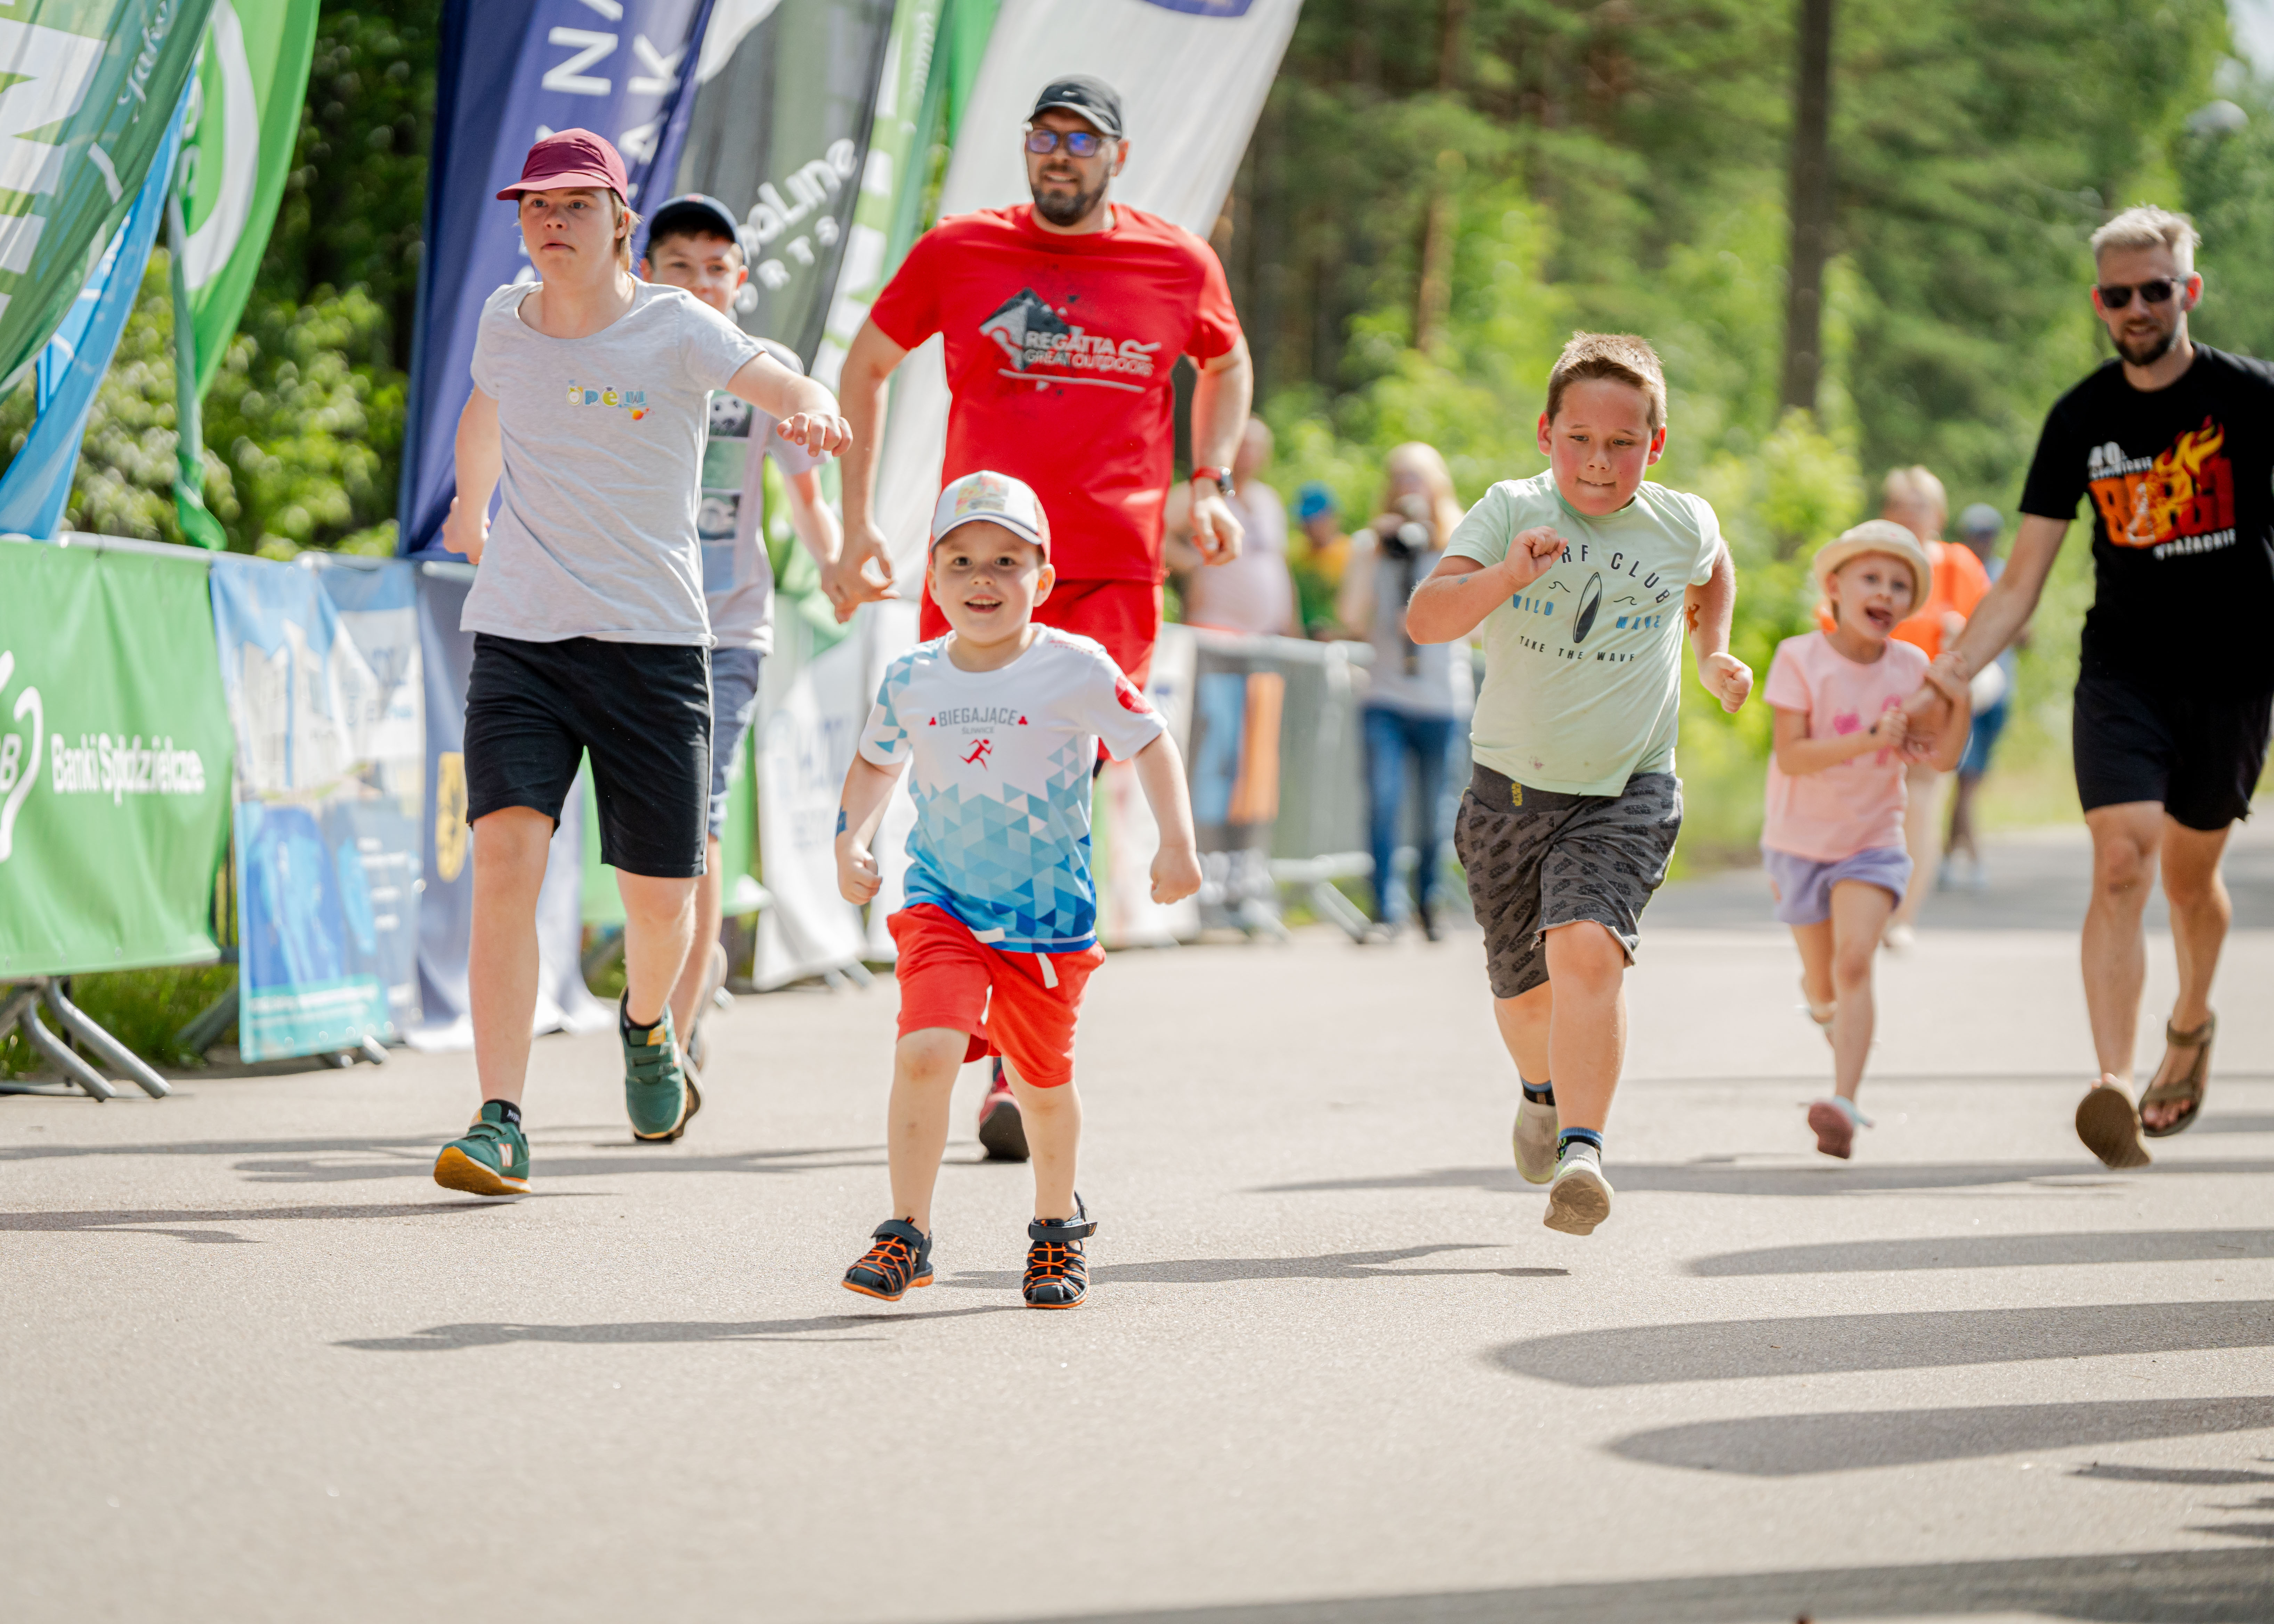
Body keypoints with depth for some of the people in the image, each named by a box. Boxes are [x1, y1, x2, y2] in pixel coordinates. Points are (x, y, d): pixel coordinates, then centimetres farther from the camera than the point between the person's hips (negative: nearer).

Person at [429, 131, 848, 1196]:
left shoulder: (674, 329, -6)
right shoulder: (505, 323, 6)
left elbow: (790, 391, -24)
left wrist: (812, 412, -47)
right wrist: (469, 510, 45)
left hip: (652, 640, -2)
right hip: (518, 637, 2)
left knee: (661, 898, 5)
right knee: (505, 854, -19)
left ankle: (646, 1023, 42)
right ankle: (499, 1125, -20)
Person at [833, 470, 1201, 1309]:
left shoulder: (1075, 671, -11)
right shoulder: (911, 681, -2)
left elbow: (1150, 742, -1)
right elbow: (875, 762, 17)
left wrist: (1177, 845, -7)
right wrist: (852, 840, 3)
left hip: (1049, 915, -1)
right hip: (942, 905, 1)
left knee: (1041, 1083, 10)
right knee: (925, 1053, -19)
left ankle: (1057, 1230, 36)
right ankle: (906, 1236, -9)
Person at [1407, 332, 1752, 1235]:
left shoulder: (1682, 526, -3)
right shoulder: (1510, 513, -11)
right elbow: (1425, 620, -26)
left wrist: (1714, 656, 15)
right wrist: (1506, 575, -41)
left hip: (1627, 794, -1)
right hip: (1512, 788, 1)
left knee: (1588, 948, -26)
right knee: (1525, 990, 15)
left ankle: (1582, 1149, -30)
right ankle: (1545, 1091, 49)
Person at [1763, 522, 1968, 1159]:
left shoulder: (1910, 666, -6)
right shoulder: (1801, 659, -15)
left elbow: (1944, 757, -9)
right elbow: (1790, 755, -21)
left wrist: (1961, 691, -23)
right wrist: (1868, 741, -33)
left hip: (1872, 841, 1)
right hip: (1800, 841, 0)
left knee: (1855, 962, -21)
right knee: (1824, 984, 11)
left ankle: (1844, 1104, -28)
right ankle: (1825, 1004, 49)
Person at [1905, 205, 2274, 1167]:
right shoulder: (2082, 420, 2)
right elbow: (2020, 583, 5)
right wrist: (1945, 680, -5)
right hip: (2121, 671, 1)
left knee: (2190, 874, 13)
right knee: (2120, 866, -17)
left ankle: (2192, 1021, 44)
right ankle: (2115, 1088, -27)